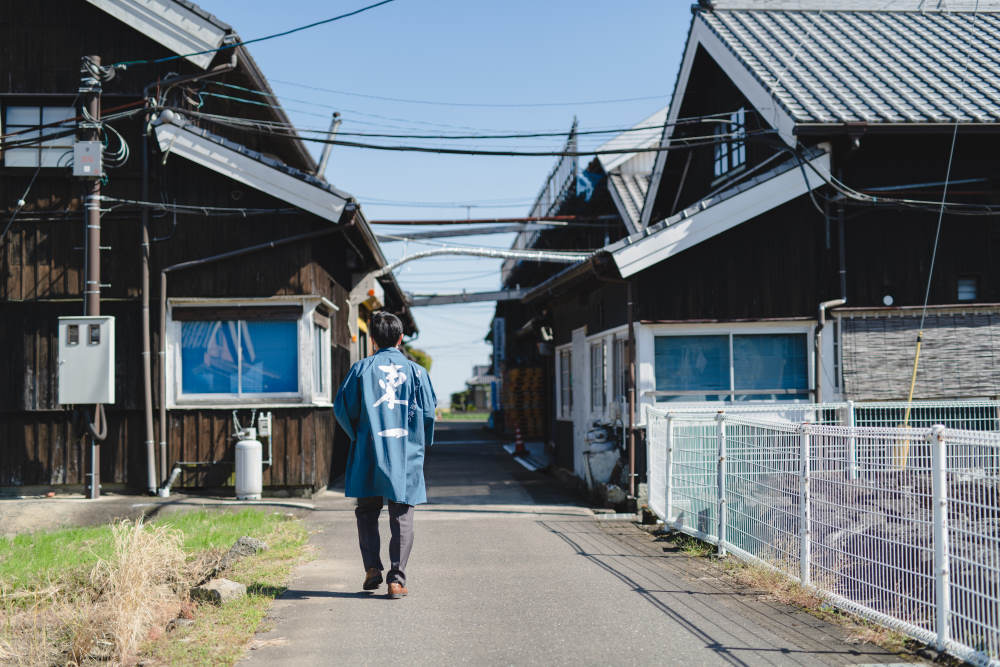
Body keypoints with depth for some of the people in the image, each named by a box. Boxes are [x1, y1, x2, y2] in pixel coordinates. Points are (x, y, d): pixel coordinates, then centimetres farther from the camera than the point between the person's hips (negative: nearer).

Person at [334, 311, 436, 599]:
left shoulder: (362, 368, 1)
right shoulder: (415, 371, 2)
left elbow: (343, 407, -1)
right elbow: (428, 413, -1)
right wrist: (421, 443, 16)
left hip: (369, 451, 0)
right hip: (406, 454, 0)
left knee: (367, 511, 15)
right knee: (402, 516, 4)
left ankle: (372, 567, 4)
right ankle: (397, 578, -1)